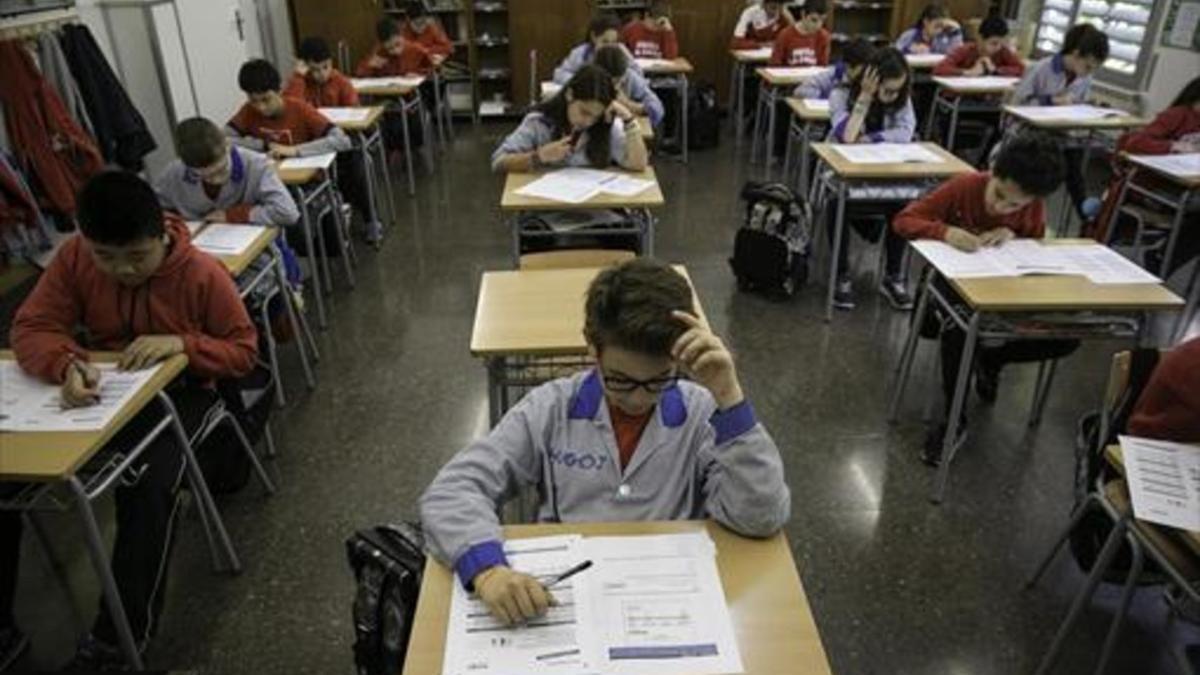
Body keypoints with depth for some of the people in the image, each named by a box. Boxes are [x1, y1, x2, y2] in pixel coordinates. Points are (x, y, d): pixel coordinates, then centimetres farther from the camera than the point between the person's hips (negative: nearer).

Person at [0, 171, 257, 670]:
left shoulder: (202, 273, -17)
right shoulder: (73, 258, -7)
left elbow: (244, 350, -8)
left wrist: (182, 343, -28)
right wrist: (67, 364, -30)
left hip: (176, 392, -4)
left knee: (148, 487, -31)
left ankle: (120, 636, -13)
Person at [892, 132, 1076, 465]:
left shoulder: (1034, 208, -8)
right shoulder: (964, 187, -17)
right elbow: (903, 220, -19)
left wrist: (1014, 237, -19)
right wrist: (945, 231, -39)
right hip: (955, 280, -3)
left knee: (1067, 337, -16)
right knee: (961, 319, -39)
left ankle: (989, 360, 14)